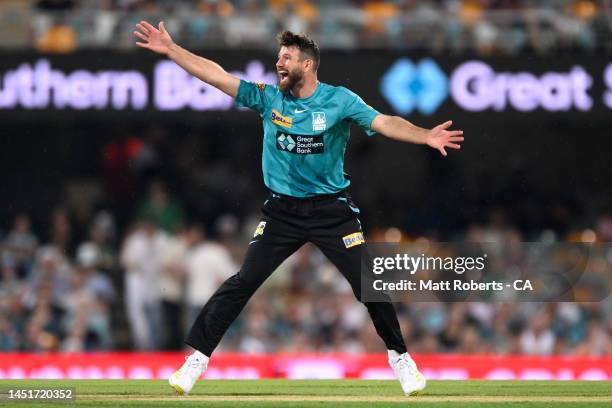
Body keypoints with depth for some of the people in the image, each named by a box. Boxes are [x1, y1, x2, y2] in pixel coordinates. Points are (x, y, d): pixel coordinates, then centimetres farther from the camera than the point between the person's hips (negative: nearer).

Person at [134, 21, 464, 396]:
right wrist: (170, 49, -10)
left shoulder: (339, 100, -8)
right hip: (282, 211, 2)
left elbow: (384, 123, -21)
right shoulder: (269, 98, -1)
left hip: (332, 210, -2)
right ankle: (199, 356, 2)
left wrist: (424, 136, -38)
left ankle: (399, 356, 17)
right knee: (242, 283, -5)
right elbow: (217, 75, -4)